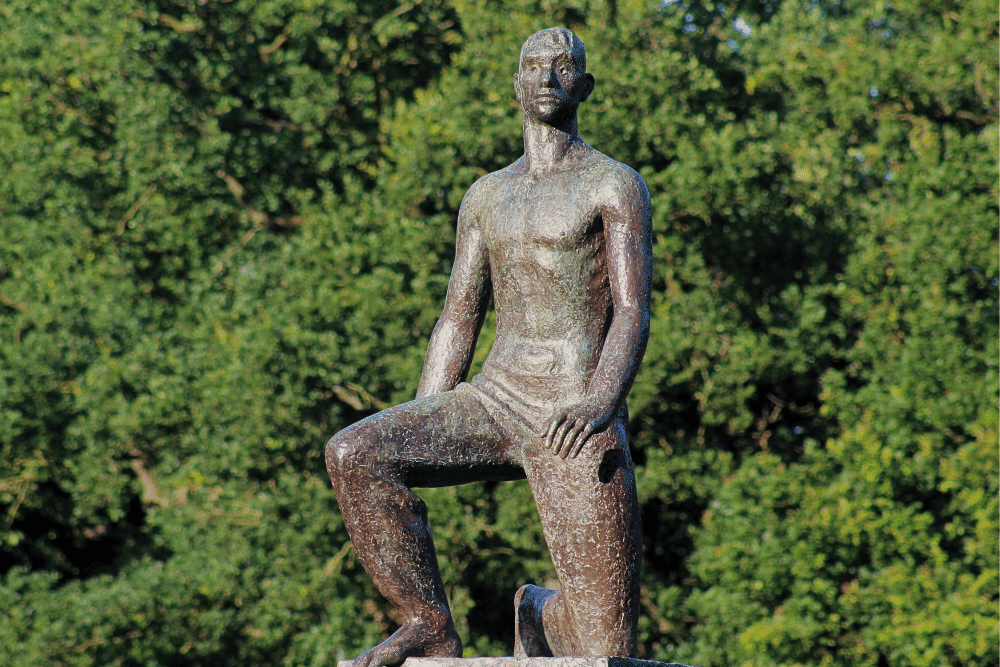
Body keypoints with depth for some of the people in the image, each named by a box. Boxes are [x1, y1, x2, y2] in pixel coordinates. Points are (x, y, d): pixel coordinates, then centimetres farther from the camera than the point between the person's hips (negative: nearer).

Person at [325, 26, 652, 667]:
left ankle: (542, 611, 27)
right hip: (494, 399, 5)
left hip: (578, 421, -5)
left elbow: (634, 313, -10)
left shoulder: (616, 185, 1)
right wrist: (417, 440, 11)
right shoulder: (486, 197, 18)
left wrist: (601, 403, -29)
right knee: (353, 456, -22)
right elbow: (457, 323, 19)